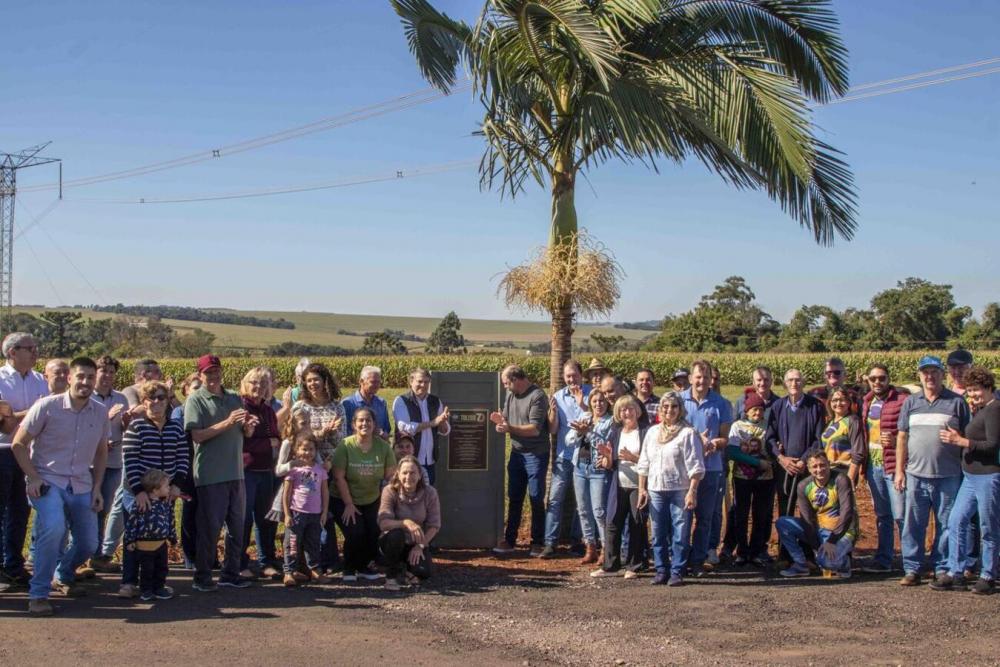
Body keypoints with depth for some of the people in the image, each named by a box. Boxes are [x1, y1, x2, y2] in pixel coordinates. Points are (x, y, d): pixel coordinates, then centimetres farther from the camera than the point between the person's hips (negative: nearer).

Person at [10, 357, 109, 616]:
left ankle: (63, 576, 40)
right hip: (48, 481, -5)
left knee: (88, 544, 7)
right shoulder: (47, 406, -11)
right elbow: (19, 443, -5)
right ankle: (38, 594, -17)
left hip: (82, 486, 5)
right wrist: (33, 477, -13)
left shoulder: (101, 413, 2)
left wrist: (97, 488, 8)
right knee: (53, 528, -31)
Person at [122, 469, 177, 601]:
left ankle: (159, 588, 27)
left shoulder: (166, 503, 3)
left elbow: (170, 520, 15)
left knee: (162, 568, 13)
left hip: (161, 543, 6)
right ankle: (145, 591, 20)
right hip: (145, 545, -5)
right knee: (146, 569, 5)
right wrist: (130, 541, -11)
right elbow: (131, 522, -11)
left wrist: (173, 537, 20)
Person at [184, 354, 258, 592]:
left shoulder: (234, 398, 13)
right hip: (210, 474, -6)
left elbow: (247, 434, 15)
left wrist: (248, 425, -9)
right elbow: (197, 435, -15)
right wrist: (227, 423, -23)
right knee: (210, 527, -1)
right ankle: (202, 577, 9)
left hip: (235, 473, 6)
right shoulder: (196, 399, -4)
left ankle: (230, 573, 20)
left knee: (236, 526, 10)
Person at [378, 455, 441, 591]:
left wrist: (420, 546, -18)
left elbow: (434, 525, -7)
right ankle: (391, 575, -9)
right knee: (395, 534, -37)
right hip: (392, 542, -2)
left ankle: (406, 563, 17)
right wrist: (406, 523, -44)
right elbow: (383, 523, -27)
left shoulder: (429, 493, -11)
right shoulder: (390, 491, -16)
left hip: (416, 544, 2)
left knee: (423, 572, -23)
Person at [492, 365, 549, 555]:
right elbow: (507, 420, 12)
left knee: (536, 499, 1)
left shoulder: (537, 397, -16)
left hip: (536, 454, -7)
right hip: (517, 452, 7)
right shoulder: (510, 395, 7)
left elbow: (535, 429, -21)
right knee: (514, 498, 11)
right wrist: (500, 420, -11)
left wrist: (510, 428, -30)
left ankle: (537, 542, 10)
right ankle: (509, 540, 19)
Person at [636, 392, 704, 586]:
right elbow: (644, 463, 16)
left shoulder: (687, 433, -5)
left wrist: (692, 491, -15)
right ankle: (661, 571, 18)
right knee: (658, 534, 9)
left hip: (680, 491, -5)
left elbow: (695, 466, -9)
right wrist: (642, 489, 11)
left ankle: (677, 572, 4)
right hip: (655, 490, 5)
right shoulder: (652, 432, 12)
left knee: (680, 534, -3)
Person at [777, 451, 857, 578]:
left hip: (841, 532, -5)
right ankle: (801, 565, -4)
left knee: (826, 560, -34)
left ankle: (843, 561, 3)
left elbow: (846, 513, -21)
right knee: (782, 523, -14)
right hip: (817, 530, 5)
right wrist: (817, 546, -13)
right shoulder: (804, 486, -4)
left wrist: (832, 541, -25)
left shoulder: (840, 480, -17)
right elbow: (807, 519, -5)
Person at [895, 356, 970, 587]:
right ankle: (912, 569, 11)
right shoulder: (911, 402, 11)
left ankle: (943, 569, 14)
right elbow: (902, 437, 11)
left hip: (948, 476, -2)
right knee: (913, 524, 4)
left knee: (946, 525, 3)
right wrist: (899, 470, 6)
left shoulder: (957, 402, 3)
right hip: (916, 475, 2)